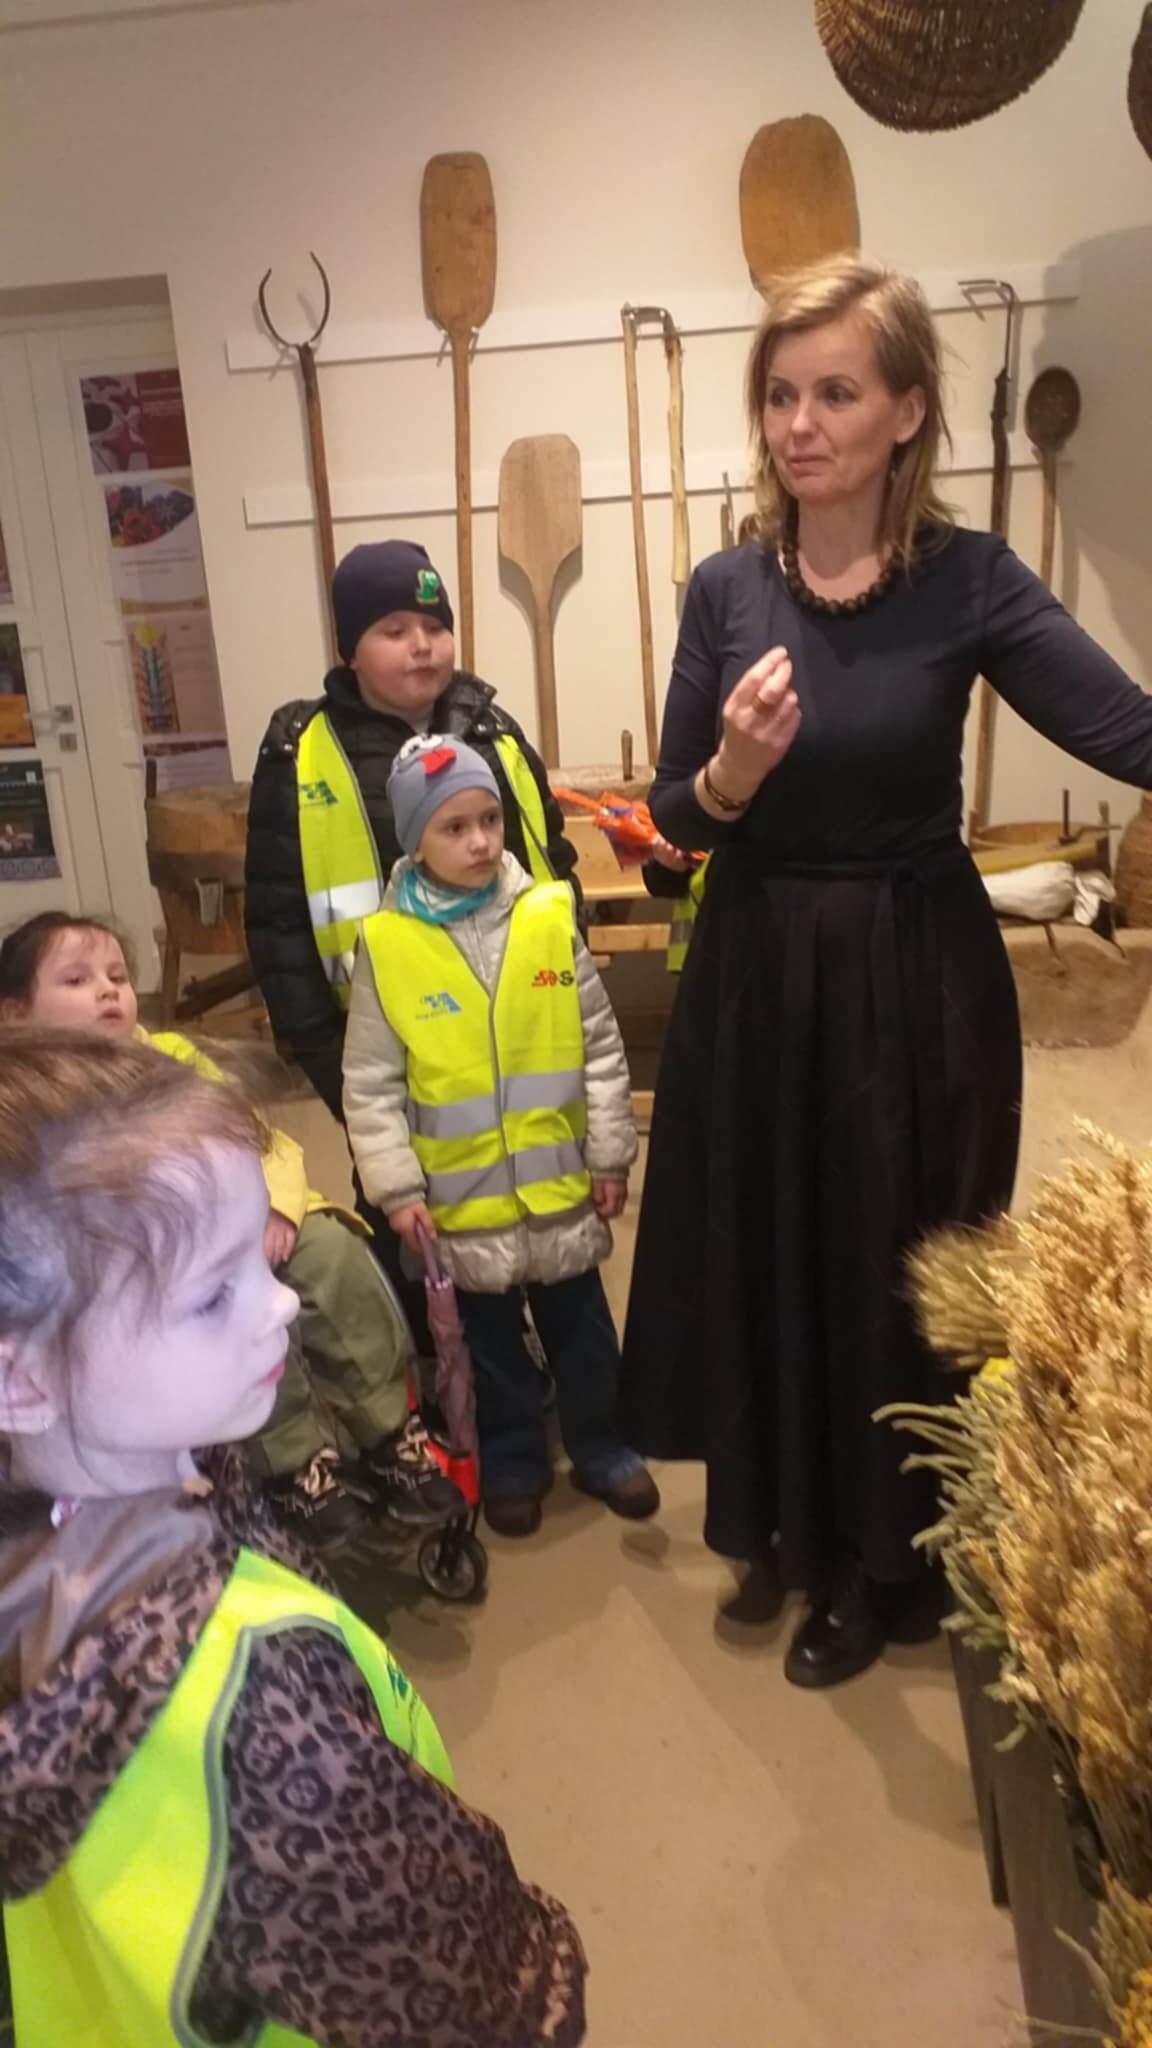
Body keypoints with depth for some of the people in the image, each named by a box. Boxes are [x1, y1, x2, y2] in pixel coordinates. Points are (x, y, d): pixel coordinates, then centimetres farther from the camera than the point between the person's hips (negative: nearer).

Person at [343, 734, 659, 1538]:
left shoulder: (550, 918, -7)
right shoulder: (387, 944, -11)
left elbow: (600, 1046, -1)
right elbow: (370, 1085, -7)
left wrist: (610, 1153, 0)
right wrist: (396, 1186, -10)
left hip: (559, 1182, 1)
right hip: (462, 1195, -1)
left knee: (581, 1328, 18)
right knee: (491, 1342, 18)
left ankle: (601, 1448, 40)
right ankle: (512, 1465, 40)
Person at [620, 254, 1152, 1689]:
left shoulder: (969, 580, -9)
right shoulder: (726, 589, -1)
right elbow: (675, 817, 1)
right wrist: (731, 775, -19)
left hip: (915, 976, -2)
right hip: (757, 974, 3)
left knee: (900, 1267, 10)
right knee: (767, 1253, 14)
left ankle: (880, 1566, 36)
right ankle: (785, 1523, 42)